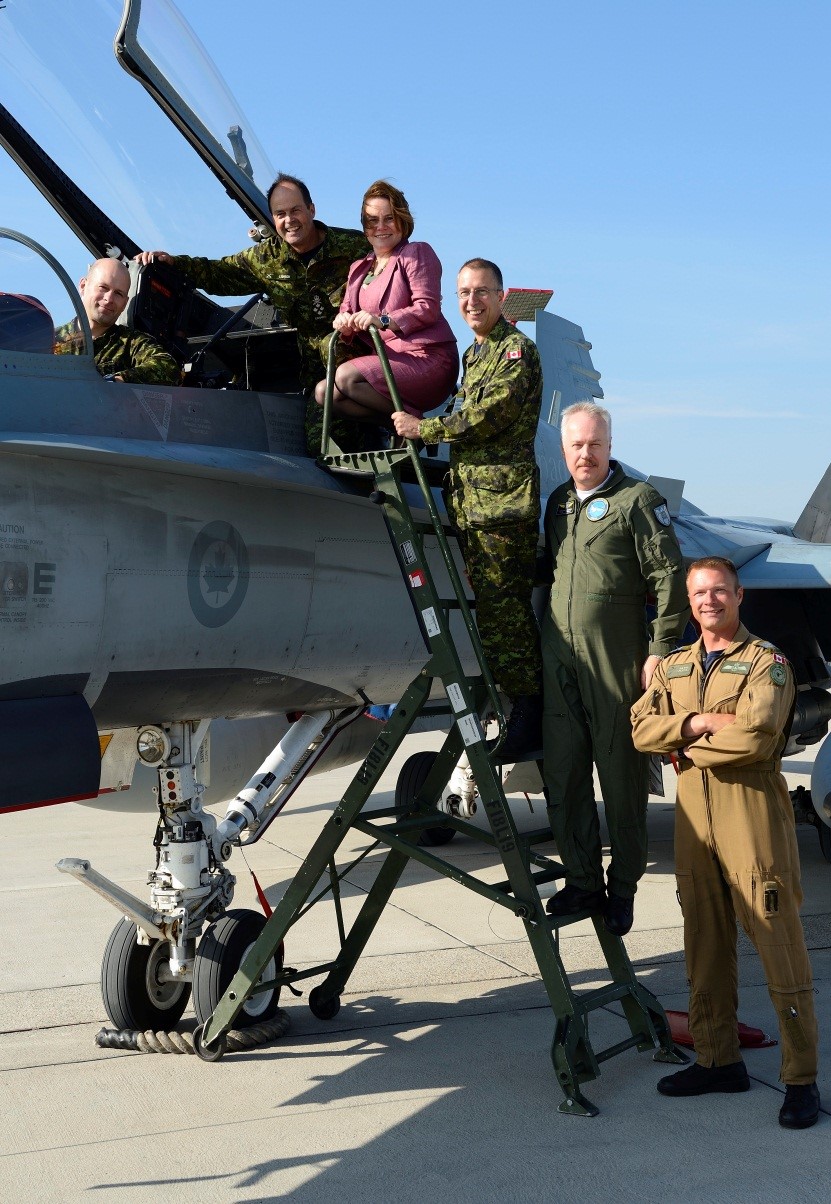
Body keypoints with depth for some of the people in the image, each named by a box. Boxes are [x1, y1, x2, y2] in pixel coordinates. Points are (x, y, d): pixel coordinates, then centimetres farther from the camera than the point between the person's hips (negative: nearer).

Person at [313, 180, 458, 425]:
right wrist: (344, 324, -11)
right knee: (323, 392, -12)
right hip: (384, 359, 8)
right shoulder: (359, 268, 23)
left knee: (346, 377, -28)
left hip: (427, 358, -8)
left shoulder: (418, 253, 2)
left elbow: (428, 308, -11)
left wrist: (384, 321, -26)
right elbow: (347, 312, 16)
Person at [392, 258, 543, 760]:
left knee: (503, 611, -10)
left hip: (504, 497, -9)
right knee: (492, 610, 7)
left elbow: (493, 413, -14)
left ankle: (531, 718, -4)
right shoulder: (473, 355, 24)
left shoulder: (517, 349, -3)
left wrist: (425, 428, -8)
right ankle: (521, 712, 13)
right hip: (470, 500, 9)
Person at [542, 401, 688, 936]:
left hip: (616, 663, -6)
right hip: (559, 662, 6)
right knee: (563, 776, 9)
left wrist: (660, 650, -13)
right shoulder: (558, 502, 15)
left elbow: (671, 578, -8)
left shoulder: (638, 499, -4)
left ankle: (623, 888, 14)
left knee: (622, 777, 2)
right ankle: (582, 882, 21)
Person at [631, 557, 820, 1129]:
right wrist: (700, 722, -13)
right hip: (694, 816, 6)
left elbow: (755, 738, -17)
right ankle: (718, 1059, 23)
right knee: (706, 945, 11)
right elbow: (642, 728, 2)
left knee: (779, 944, -5)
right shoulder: (673, 667, 17)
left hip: (752, 810, -6)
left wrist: (685, 743, -5)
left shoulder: (766, 661, -1)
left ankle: (801, 1079, 2)